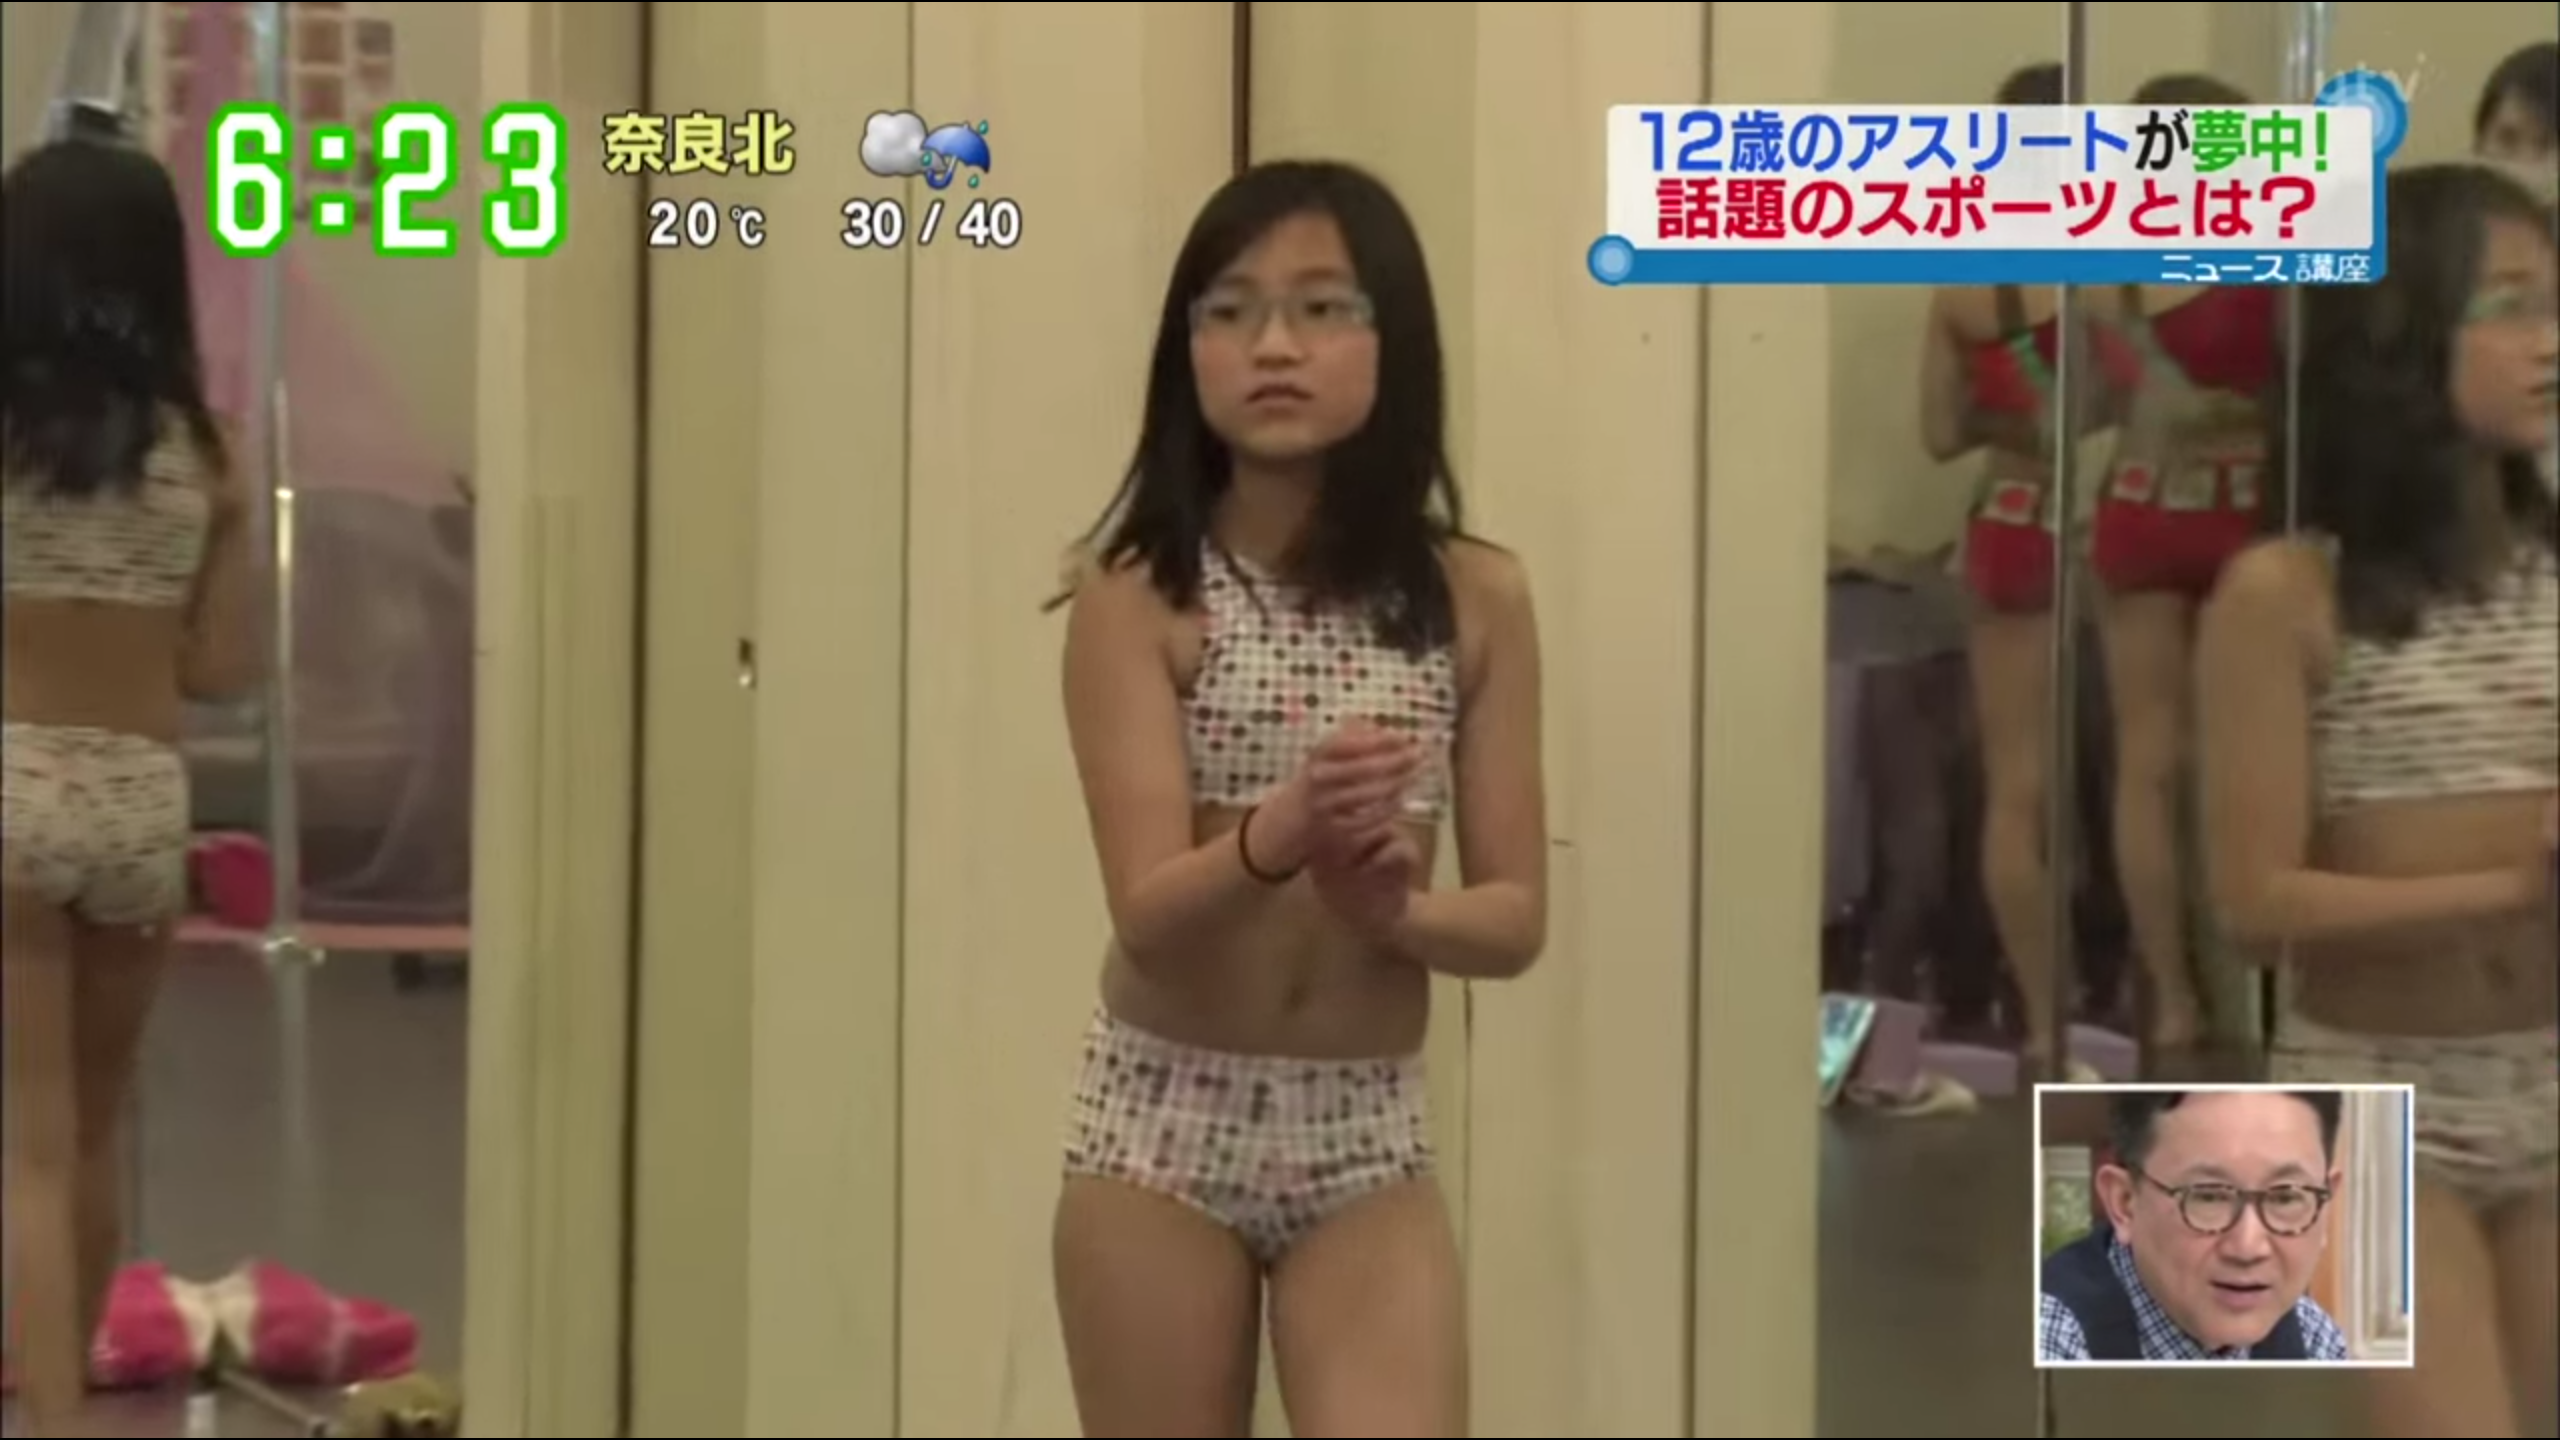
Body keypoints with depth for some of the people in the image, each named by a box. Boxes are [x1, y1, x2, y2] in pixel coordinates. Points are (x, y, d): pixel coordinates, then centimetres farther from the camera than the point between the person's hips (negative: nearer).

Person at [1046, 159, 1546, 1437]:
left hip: (1371, 1139, 2)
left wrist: (1391, 907, -23)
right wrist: (1279, 834, -37)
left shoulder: (1474, 599, -1)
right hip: (1164, 1129, -1)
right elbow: (1148, 914, -17)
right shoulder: (1138, 595, -9)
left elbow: (1517, 918, -1)